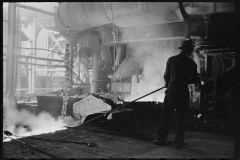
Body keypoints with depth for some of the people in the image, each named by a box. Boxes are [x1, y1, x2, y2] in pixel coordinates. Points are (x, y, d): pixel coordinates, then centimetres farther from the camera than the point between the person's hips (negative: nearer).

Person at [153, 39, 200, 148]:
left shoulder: (171, 60, 1)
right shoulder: (191, 63, 0)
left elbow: (166, 76, 6)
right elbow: (195, 80, 6)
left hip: (172, 90, 0)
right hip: (184, 92, 0)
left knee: (166, 116, 6)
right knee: (181, 119, 9)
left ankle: (161, 139, 11)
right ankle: (178, 142, 12)